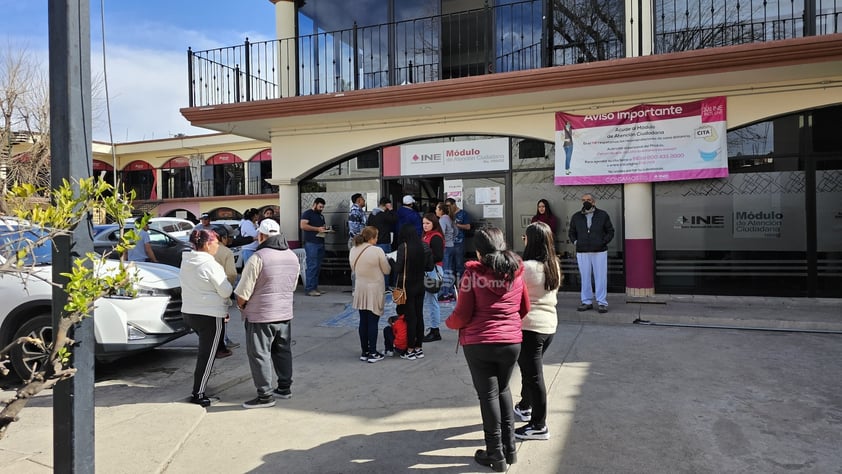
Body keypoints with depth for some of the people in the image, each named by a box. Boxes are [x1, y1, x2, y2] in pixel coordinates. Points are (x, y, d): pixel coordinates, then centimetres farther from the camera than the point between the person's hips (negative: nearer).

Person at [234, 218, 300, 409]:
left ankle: (265, 395, 5)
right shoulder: (292, 256, 5)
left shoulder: (258, 258, -17)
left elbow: (243, 292, -15)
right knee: (283, 351, 17)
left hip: (260, 316, -7)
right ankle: (284, 388, 27)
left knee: (259, 354, 2)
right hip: (285, 314, 7)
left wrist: (241, 306, 3)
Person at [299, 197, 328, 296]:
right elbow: (303, 225, -14)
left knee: (318, 266, 7)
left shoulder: (321, 216, 23)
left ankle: (315, 287, 12)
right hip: (311, 243, -8)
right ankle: (309, 289, -10)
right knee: (312, 266, -11)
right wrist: (317, 229, -16)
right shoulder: (307, 213, -2)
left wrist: (325, 229, 9)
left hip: (320, 243, 8)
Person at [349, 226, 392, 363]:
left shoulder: (353, 250, 0)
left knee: (363, 321, 13)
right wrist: (386, 261, 11)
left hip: (360, 289, 5)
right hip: (375, 290, -5)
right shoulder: (377, 251, -17)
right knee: (373, 322, 2)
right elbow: (387, 271, -7)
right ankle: (372, 353, 8)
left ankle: (364, 352, 20)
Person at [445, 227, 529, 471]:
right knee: (503, 390, 22)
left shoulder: (473, 273, -12)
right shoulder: (516, 273, 1)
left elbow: (462, 315, -12)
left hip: (478, 343, -4)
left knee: (488, 395, 8)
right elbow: (524, 309, 12)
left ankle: (496, 454, 16)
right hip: (511, 341, 4)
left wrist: (449, 322, 9)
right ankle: (509, 447, 27)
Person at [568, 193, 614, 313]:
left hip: (600, 252, -2)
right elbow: (571, 232, 18)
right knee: (585, 277, 6)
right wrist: (575, 242, 3)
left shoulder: (603, 215, 5)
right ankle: (587, 302, 15)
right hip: (582, 252, 2)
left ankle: (602, 303, 5)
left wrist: (603, 242, -3)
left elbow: (610, 231, 9)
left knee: (601, 278, -1)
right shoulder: (576, 217, 9)